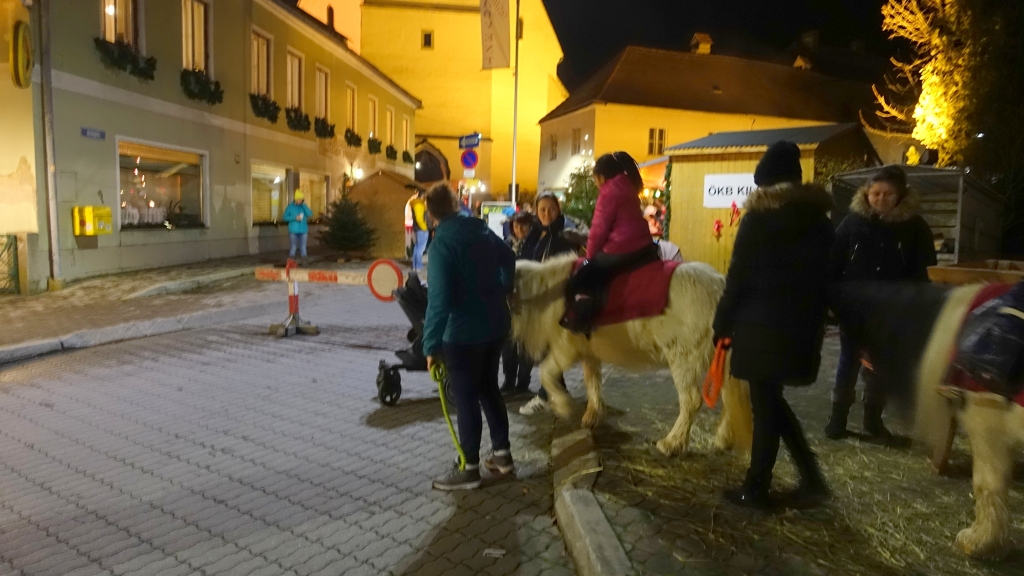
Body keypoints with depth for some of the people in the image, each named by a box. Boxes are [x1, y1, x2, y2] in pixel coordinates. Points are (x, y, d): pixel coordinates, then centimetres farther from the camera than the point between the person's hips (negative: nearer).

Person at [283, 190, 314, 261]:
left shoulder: (304, 206, 4)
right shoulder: (290, 206, -2)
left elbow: (310, 214, -10)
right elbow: (285, 217, -1)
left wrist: (304, 204, -11)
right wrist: (295, 218, -15)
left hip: (303, 230, 2)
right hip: (293, 231, -2)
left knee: (303, 247, 6)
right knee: (293, 247, 4)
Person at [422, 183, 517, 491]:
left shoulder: (442, 243, -18)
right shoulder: (482, 230, 4)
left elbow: (439, 299, -24)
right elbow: (509, 259, 20)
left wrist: (431, 345, -18)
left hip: (464, 333, -8)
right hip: (496, 324, 8)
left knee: (466, 398, 4)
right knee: (488, 388, 20)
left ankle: (470, 469, 15)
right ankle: (502, 453, 30)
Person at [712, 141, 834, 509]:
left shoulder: (757, 220, -9)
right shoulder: (820, 222, 9)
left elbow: (737, 278, -10)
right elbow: (825, 279, 12)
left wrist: (722, 324, -2)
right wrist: (814, 322, 19)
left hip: (761, 326, -6)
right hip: (804, 328, 6)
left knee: (764, 406, 3)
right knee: (771, 400, 19)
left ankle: (756, 489, 15)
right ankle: (811, 479, 21)